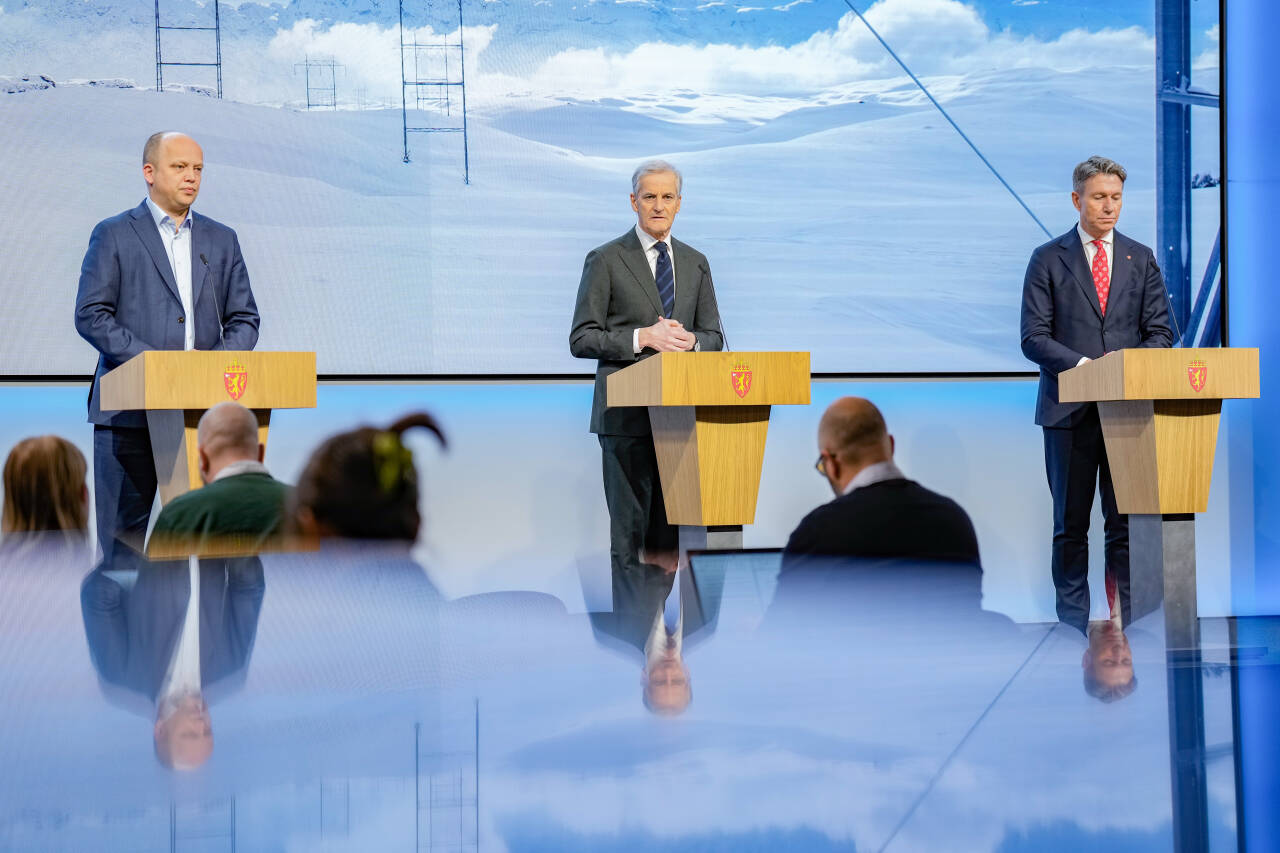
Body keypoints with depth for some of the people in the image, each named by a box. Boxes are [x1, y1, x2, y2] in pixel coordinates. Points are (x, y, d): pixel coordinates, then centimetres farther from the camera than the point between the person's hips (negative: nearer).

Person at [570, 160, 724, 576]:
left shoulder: (695, 263, 15)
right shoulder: (605, 260, 1)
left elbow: (714, 337, 16)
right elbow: (581, 339, -4)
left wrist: (690, 340, -8)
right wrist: (642, 338, -17)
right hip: (626, 413, -4)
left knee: (670, 531, 4)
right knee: (629, 526, -4)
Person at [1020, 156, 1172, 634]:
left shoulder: (1141, 259, 12)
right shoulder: (1048, 260, 3)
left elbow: (1160, 332, 9)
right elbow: (1034, 338, -3)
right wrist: (1082, 365, -18)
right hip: (1070, 409, -2)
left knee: (1126, 520, 2)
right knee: (1071, 521, 3)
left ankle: (1124, 621, 7)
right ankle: (1073, 620, 9)